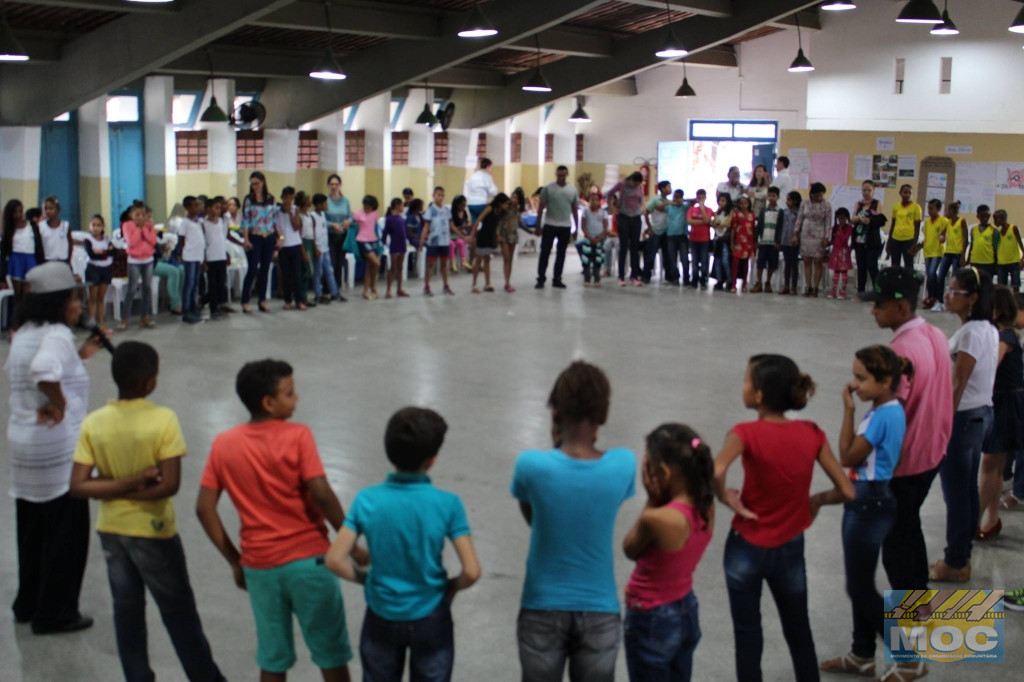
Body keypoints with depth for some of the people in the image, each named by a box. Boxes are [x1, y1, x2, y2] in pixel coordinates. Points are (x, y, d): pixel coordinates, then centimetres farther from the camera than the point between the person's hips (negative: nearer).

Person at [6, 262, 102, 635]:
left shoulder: (24, 333, 9)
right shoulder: (57, 334, -19)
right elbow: (43, 370, -39)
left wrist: (79, 356, 17)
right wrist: (58, 405, -23)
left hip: (22, 441, 9)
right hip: (58, 446, -9)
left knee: (32, 530, 20)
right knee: (66, 533, 5)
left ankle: (28, 605, 31)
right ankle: (55, 613, 14)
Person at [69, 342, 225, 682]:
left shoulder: (93, 423, -7)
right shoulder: (163, 419, -19)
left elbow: (78, 486, -11)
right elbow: (170, 484, -22)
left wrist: (119, 486, -11)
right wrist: (136, 490, -10)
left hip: (111, 529, 4)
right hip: (152, 530, -4)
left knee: (127, 609, 17)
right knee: (178, 611, 11)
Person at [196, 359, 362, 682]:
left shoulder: (223, 444, 0)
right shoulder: (297, 436, -13)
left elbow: (204, 508, 0)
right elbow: (322, 495, -19)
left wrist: (234, 560, 9)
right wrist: (352, 545, -8)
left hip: (259, 566, 4)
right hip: (308, 560, -4)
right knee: (331, 653, 12)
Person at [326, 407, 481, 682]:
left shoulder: (367, 500, -15)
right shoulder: (447, 503, -19)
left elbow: (335, 560, -15)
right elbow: (472, 571, -21)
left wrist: (366, 578, 3)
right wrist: (450, 587, 0)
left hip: (382, 617, 2)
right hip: (430, 618, -1)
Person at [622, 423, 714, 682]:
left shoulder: (657, 519, -30)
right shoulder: (706, 507, -8)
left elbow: (630, 549, -11)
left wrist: (652, 500, -16)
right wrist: (659, 500, -13)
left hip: (652, 621, -7)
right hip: (687, 612, 7)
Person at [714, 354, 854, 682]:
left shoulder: (747, 433, -19)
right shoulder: (812, 433, -8)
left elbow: (716, 473, -37)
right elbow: (847, 492, -7)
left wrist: (725, 497, -18)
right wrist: (815, 500, 10)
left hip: (746, 549, -3)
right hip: (790, 549, 3)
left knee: (748, 635, 13)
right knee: (799, 632, 22)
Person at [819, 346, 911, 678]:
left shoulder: (884, 415, -23)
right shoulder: (886, 410, 6)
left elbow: (847, 457, -17)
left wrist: (848, 409, -16)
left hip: (870, 503, -10)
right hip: (865, 500, 10)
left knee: (859, 587, 1)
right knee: (860, 583, 18)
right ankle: (862, 656, 29)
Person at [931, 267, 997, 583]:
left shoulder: (970, 333, -21)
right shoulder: (989, 329, 8)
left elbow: (957, 386, -21)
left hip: (963, 417, -10)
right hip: (983, 413, 10)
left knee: (955, 494, 1)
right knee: (968, 490, 17)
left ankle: (955, 563, 11)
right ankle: (962, 557, 27)